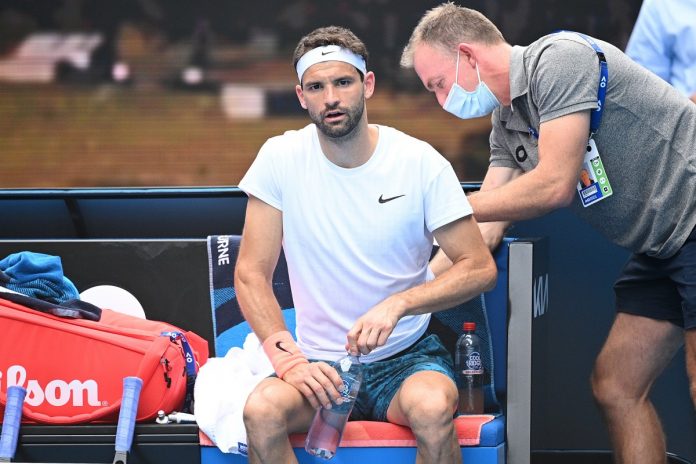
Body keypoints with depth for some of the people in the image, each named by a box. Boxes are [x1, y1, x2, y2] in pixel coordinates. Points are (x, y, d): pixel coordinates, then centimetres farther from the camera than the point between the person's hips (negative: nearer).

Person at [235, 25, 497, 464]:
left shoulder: (421, 162, -5)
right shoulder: (281, 158, -2)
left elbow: (480, 268, -4)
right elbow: (252, 274, -1)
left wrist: (397, 304, -20)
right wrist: (286, 357, -17)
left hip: (408, 357, -1)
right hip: (319, 361, 1)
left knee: (432, 408, -35)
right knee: (261, 410, -32)